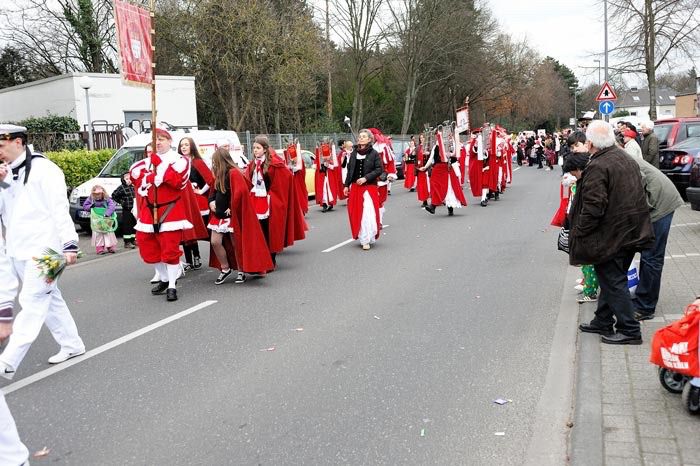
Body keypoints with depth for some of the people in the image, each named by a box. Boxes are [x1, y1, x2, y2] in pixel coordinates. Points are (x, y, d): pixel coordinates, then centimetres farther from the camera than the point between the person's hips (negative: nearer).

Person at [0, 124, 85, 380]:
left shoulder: (43, 169, -11)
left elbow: (60, 209, -15)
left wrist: (69, 244, -20)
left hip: (42, 250, -8)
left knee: (32, 303, -6)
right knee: (48, 299, 14)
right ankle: (72, 344, 26)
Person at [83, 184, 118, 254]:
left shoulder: (107, 199, -11)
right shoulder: (90, 199, -4)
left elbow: (112, 205, -23)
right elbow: (84, 206, 4)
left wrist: (107, 213, -36)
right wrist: (90, 206, -18)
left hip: (106, 220, -1)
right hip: (96, 220, 1)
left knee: (109, 233, 1)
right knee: (98, 234, -1)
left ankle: (110, 247, 9)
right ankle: (100, 248, 1)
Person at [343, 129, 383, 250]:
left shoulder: (374, 153, -4)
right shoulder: (354, 154, 9)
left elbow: (379, 169, -8)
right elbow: (349, 170, 14)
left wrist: (365, 178, -16)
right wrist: (346, 185, 9)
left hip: (370, 187, -5)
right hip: (355, 187, 5)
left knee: (368, 213, -10)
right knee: (356, 213, 6)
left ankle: (366, 239, -5)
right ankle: (362, 236, 19)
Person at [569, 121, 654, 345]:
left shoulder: (597, 167, -20)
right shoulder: (627, 159, 9)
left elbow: (593, 207, -25)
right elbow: (636, 195, 19)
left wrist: (579, 233, -14)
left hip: (611, 235, -9)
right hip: (631, 232, 9)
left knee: (613, 282, 1)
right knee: (611, 279, 19)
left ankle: (629, 330, 7)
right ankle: (603, 322, 30)